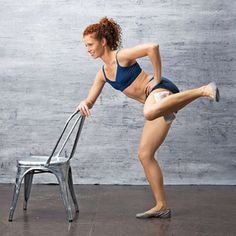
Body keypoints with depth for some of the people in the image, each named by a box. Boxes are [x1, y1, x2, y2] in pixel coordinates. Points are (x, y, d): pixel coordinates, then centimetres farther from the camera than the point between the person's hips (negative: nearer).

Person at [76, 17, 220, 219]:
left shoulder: (121, 56, -7)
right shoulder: (103, 73, 18)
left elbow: (152, 47, -21)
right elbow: (90, 101, 21)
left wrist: (157, 77, -14)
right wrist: (84, 104, -3)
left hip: (161, 90, -9)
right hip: (155, 103, 9)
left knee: (149, 112, -45)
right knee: (145, 155, 6)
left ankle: (203, 91, -33)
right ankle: (162, 206, 12)